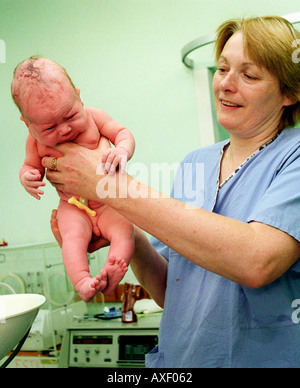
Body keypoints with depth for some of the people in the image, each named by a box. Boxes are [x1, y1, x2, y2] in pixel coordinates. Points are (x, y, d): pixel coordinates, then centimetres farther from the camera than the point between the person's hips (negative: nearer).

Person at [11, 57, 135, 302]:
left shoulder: (92, 117, -7)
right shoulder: (36, 141, -3)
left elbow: (123, 133, -5)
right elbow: (31, 165, 10)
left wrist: (122, 151, -30)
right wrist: (27, 177, -17)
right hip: (73, 207, 0)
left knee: (124, 229, -24)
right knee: (73, 236, -27)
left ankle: (110, 278, -34)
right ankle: (82, 282, -36)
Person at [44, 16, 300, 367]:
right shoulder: (193, 164, 5)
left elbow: (256, 262, -28)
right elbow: (170, 293, 6)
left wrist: (112, 185, -25)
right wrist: (127, 236, -13)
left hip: (266, 359, -3)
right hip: (176, 359, 4)